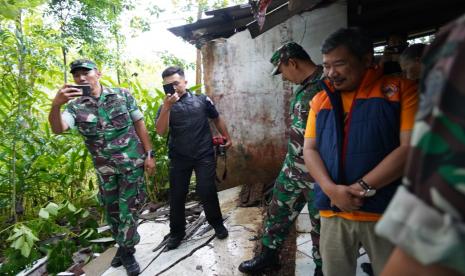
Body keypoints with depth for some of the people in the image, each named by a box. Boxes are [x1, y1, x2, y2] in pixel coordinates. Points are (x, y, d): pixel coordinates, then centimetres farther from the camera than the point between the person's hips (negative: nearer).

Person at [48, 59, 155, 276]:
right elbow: (58, 129, -20)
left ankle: (127, 252, 23)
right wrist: (55, 105, -39)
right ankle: (123, 246, 38)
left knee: (128, 208, 3)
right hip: (105, 168, 3)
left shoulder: (122, 95, -6)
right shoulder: (75, 106, -3)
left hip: (132, 162, -2)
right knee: (111, 209, 16)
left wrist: (149, 154, -5)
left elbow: (139, 125, -2)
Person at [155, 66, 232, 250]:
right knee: (176, 195, 7)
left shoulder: (202, 100, 2)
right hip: (179, 158, 2)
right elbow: (160, 131, -14)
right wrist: (167, 106, -23)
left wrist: (226, 137, 15)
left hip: (204, 155, -1)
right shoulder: (165, 106, 2)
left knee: (206, 191, -2)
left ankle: (217, 224, 23)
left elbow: (216, 119, 15)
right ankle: (176, 232, 27)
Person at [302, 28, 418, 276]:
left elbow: (411, 147, -10)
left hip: (386, 211, -3)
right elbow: (309, 149, 5)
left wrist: (362, 188, -15)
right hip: (332, 212, 3)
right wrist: (331, 189, -11)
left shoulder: (401, 90, -1)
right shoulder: (320, 100, 9)